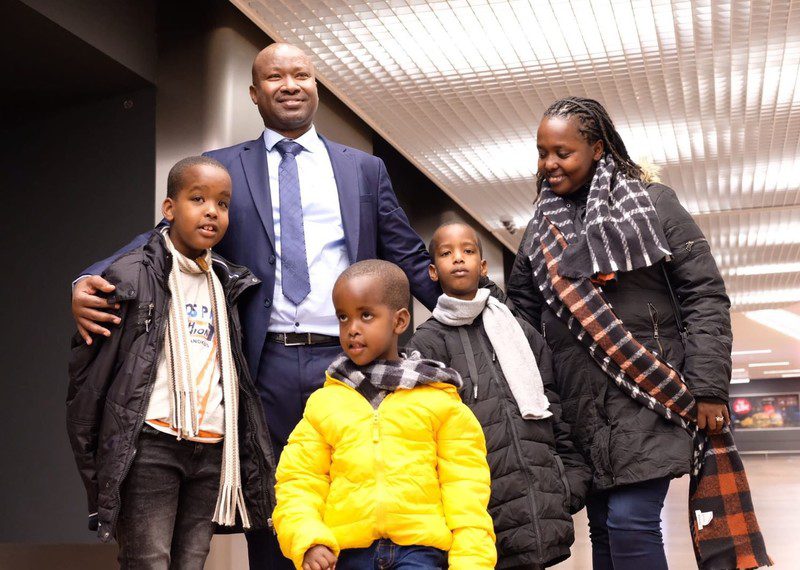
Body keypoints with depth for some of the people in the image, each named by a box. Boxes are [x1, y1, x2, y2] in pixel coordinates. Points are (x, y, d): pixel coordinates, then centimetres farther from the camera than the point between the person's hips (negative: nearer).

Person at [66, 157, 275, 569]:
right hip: (150, 446, -5)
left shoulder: (227, 284, 15)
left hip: (212, 450, 5)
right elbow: (88, 372, -2)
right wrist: (91, 464, -2)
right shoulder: (131, 276, -3)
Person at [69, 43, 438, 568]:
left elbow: (409, 258, 13)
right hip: (268, 365, 0)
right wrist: (92, 281, -16)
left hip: (346, 360, 1)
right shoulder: (221, 168, 11)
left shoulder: (365, 169, 14)